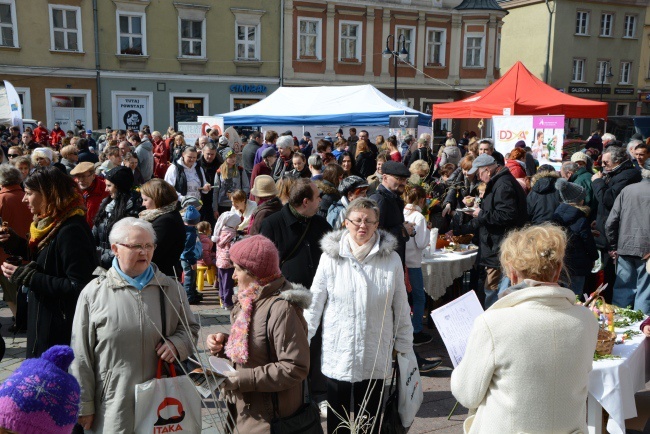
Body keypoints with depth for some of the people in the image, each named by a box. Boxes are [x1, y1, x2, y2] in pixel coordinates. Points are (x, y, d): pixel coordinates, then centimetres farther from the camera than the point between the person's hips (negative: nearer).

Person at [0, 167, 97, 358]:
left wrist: (27, 277, -23)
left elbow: (78, 286, -26)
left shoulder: (71, 231, -23)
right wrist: (17, 245, 3)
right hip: (44, 321, 10)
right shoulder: (49, 224, 8)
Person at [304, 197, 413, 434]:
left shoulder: (391, 259, -5)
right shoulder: (331, 256, -7)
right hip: (337, 354, 0)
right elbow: (314, 305, -1)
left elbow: (401, 307, 3)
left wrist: (403, 344, 7)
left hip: (375, 356, 1)